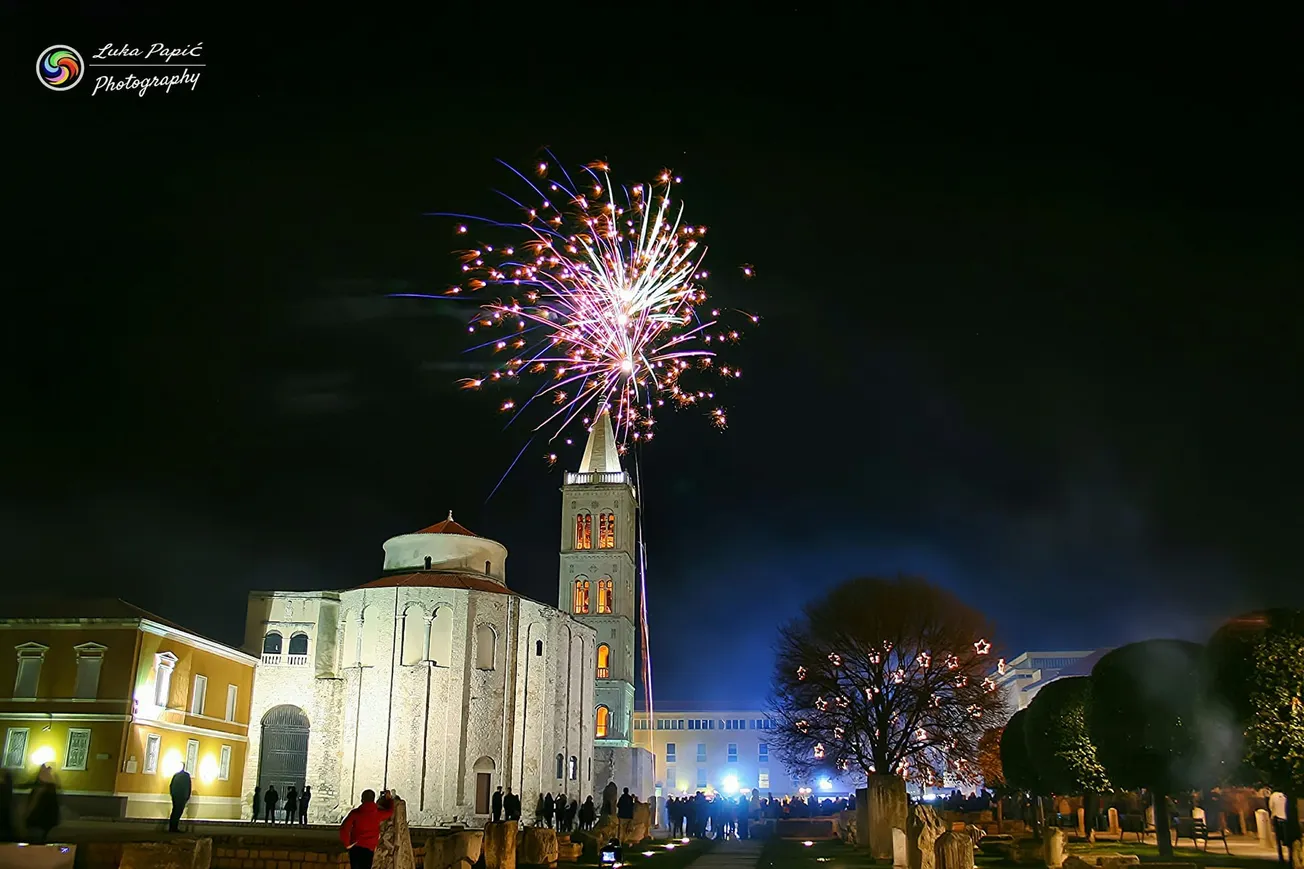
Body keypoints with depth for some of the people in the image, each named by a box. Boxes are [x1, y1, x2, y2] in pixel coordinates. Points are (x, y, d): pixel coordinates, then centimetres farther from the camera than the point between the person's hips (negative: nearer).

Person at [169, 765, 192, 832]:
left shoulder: (175, 774, 8)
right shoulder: (186, 775, -5)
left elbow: (171, 785, 8)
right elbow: (188, 786, -5)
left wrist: (172, 794, 17)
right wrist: (188, 796, 5)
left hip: (175, 796, 5)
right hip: (182, 796, -5)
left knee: (174, 811, 13)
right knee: (178, 812, -2)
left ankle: (171, 828, 12)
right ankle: (174, 828, -6)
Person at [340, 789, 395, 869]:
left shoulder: (355, 813, -3)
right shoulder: (378, 813, 0)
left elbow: (344, 828, -13)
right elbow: (390, 811, 22)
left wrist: (347, 844, -2)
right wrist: (388, 799, 40)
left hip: (355, 848, 1)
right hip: (368, 849, -1)